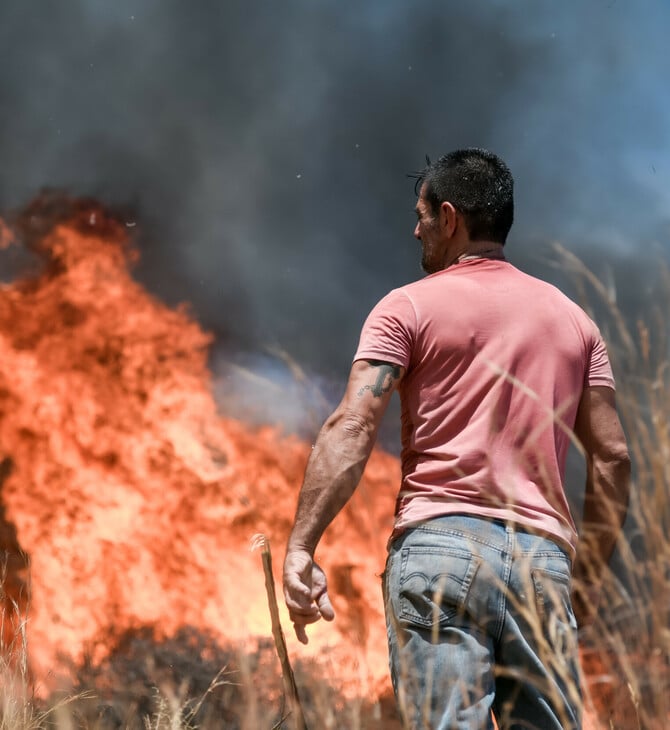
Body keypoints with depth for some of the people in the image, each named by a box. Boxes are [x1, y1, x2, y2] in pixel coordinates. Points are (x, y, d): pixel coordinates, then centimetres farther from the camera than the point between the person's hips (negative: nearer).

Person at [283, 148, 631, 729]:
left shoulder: (409, 307, 6)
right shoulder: (574, 319, 19)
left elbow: (352, 426, -7)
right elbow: (612, 457, 14)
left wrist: (300, 547, -11)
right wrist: (589, 577, 20)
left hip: (440, 542, -4)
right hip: (544, 555, 4)